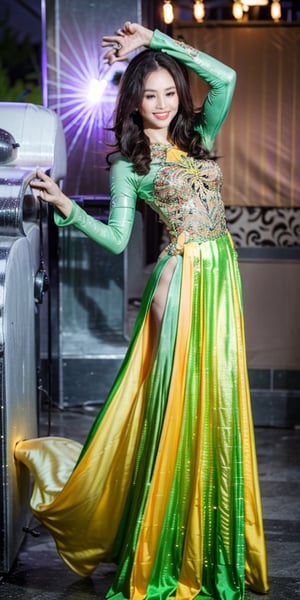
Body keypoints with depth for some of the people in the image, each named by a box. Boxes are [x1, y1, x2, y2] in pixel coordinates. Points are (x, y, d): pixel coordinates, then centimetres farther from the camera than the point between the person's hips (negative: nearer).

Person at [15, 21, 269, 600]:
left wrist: (155, 40, -1)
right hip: (182, 279, -5)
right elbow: (116, 238, -2)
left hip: (221, 276, 5)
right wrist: (66, 207, -15)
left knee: (216, 401, 7)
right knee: (176, 403, -4)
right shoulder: (128, 163, 1)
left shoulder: (198, 136, 13)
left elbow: (225, 78, -1)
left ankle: (210, 547, 20)